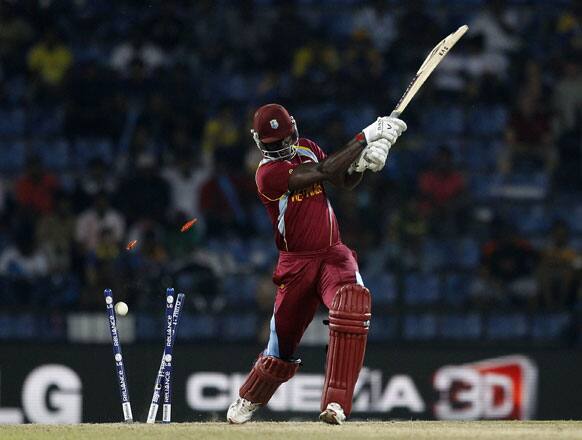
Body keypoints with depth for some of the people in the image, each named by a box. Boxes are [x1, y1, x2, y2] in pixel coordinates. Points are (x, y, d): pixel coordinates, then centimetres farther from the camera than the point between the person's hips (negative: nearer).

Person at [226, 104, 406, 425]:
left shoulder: (306, 148, 6)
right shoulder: (267, 173, -15)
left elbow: (344, 181, 4)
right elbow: (324, 171, -23)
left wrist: (362, 163, -18)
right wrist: (365, 137, -22)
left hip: (333, 254, 3)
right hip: (296, 263, -3)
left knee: (353, 301, -30)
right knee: (281, 347, 5)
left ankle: (335, 403, -32)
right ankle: (247, 401, 38)